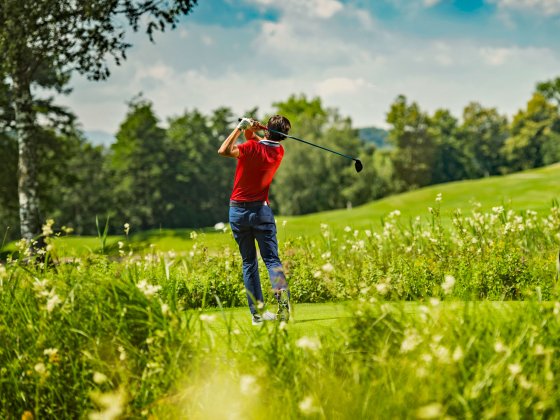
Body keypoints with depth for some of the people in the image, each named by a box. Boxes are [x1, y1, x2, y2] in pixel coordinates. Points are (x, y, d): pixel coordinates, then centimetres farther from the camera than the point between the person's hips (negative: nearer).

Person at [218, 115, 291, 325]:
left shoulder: (252, 148, -12)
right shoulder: (278, 152, 2)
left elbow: (224, 150, -22)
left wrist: (240, 128, -14)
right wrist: (251, 132, -5)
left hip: (238, 210, -1)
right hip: (261, 209, 1)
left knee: (248, 262, 7)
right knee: (272, 259, 1)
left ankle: (257, 312, 5)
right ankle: (283, 298, -24)